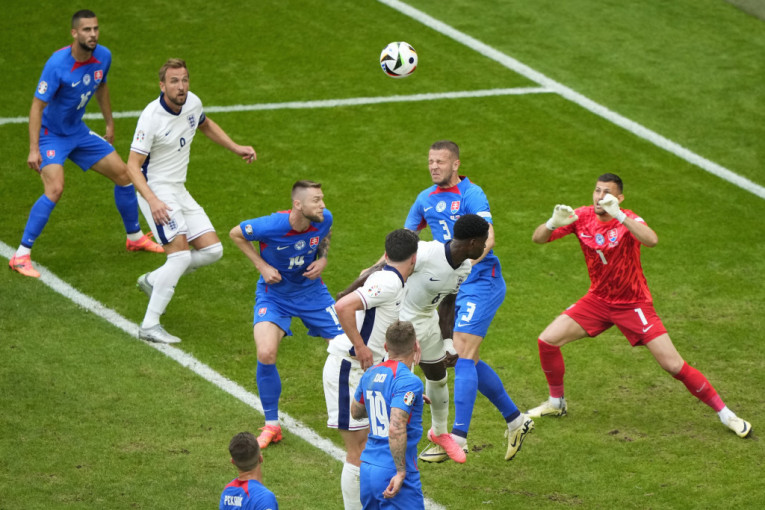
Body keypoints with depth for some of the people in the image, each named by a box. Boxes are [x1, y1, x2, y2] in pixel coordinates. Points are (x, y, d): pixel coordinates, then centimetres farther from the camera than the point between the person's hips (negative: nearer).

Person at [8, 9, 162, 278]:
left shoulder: (103, 56, -8)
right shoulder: (58, 64, -28)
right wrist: (34, 149, -29)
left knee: (123, 174, 9)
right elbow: (37, 106, -25)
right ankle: (21, 256, -18)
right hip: (51, 134, -7)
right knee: (55, 189, -26)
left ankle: (135, 237, 31)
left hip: (78, 132, 7)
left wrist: (109, 123, 21)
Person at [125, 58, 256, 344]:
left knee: (212, 250, 3)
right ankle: (150, 326, -17)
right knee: (181, 254, -20)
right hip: (155, 189, -8)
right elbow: (133, 165, -22)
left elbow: (205, 125, 25)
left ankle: (153, 281, 20)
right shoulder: (151, 117, -22)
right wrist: (152, 201, -34)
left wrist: (236, 148, 19)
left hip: (179, 189, 8)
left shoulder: (192, 103, 0)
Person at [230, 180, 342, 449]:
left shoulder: (324, 218, -16)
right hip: (274, 293, -3)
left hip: (311, 290, 3)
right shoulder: (272, 226, -29)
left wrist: (322, 259, -7)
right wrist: (262, 265, -14)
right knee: (266, 354, -23)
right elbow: (236, 233, -10)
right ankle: (271, 425, -3)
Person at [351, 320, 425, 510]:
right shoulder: (408, 382, -16)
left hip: (368, 467, 8)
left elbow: (355, 412, 25)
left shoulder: (370, 374, 8)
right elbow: (396, 428, -25)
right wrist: (401, 473, -20)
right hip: (393, 471, -7)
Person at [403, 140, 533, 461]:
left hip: (481, 282, -8)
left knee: (461, 356, -17)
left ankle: (458, 438, -21)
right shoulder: (426, 199, 11)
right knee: (468, 362, 11)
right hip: (454, 288, 8)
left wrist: (468, 261, -41)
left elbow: (487, 237, -25)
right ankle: (515, 420, 26)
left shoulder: (471, 195, -12)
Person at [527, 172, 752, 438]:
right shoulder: (582, 217, -9)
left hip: (633, 304, -4)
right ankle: (556, 403, 19)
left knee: (674, 365, -10)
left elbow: (651, 240, -44)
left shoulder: (627, 219, -21)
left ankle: (725, 413, 6)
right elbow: (538, 238, -11)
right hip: (598, 300, 4)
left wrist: (619, 216, -52)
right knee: (547, 341, -6)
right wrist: (553, 223, -33)